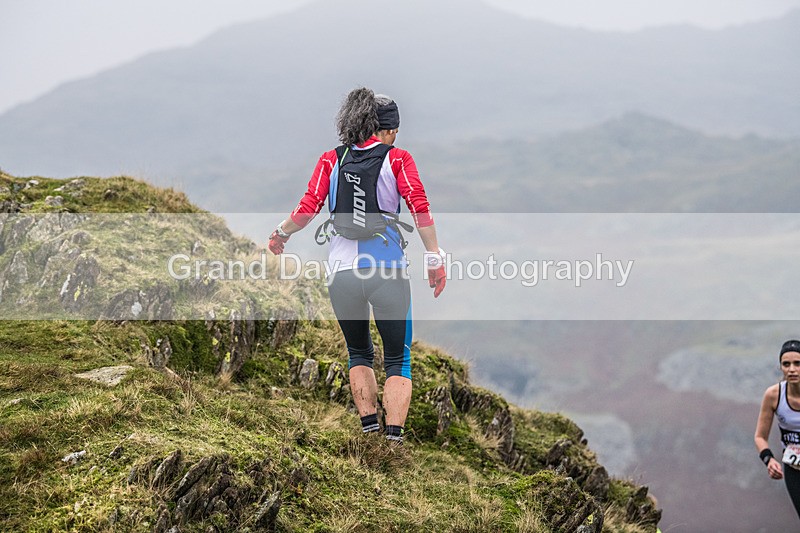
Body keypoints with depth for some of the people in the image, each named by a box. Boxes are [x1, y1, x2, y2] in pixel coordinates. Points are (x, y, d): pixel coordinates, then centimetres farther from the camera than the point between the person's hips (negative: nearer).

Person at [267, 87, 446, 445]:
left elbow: (307, 211, -1)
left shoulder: (331, 161, 5)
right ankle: (393, 437, -6)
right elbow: (420, 209, -11)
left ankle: (369, 428, 12)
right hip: (388, 270, -2)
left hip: (342, 271, 2)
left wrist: (280, 233, 16)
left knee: (359, 354, 21)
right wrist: (434, 258, -8)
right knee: (397, 359, 7)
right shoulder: (398, 160, -1)